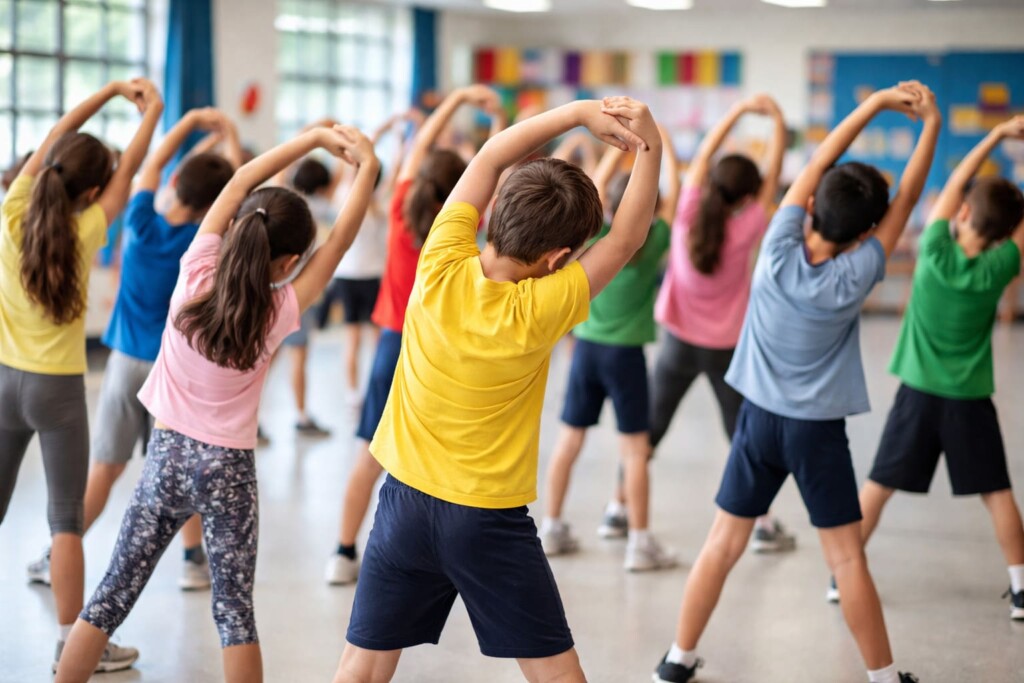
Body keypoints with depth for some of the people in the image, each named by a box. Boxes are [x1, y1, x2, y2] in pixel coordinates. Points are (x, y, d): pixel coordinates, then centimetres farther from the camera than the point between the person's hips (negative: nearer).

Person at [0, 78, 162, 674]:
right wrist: (153, 111, 10)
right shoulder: (85, 233, -15)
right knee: (66, 520, 2)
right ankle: (73, 644, 5)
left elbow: (54, 138, 2)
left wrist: (112, 91, 7)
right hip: (57, 388, -4)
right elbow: (130, 170, -3)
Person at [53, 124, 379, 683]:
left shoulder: (194, 277, -11)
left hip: (167, 454, 2)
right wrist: (366, 168, -5)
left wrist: (313, 139, -3)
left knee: (113, 595, 8)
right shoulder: (279, 313, -14)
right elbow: (341, 239, -9)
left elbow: (239, 183, -4)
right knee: (235, 610, 6)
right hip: (228, 467, -2)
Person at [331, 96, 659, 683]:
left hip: (406, 502, 3)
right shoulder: (538, 312, -19)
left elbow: (490, 159, -5)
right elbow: (629, 237, -9)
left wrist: (578, 113, -11)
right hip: (491, 521, -3)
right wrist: (650, 148, -10)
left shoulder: (441, 268, -13)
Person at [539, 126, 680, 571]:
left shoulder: (595, 237, -2)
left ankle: (551, 528, 18)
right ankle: (640, 542, 3)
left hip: (586, 346, 4)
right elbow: (673, 195, 2)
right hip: (625, 353, -4)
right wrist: (665, 146, 12)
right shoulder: (652, 243, -9)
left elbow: (597, 183, 10)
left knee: (569, 439, 11)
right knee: (635, 448, 1)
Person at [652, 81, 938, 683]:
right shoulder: (855, 277, -16)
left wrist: (876, 103, -5)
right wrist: (932, 123, -6)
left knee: (724, 543, 10)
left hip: (759, 419, 3)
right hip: (819, 430, -2)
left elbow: (817, 164, -6)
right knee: (848, 558, 5)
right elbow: (906, 201, -9)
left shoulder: (780, 250, -12)